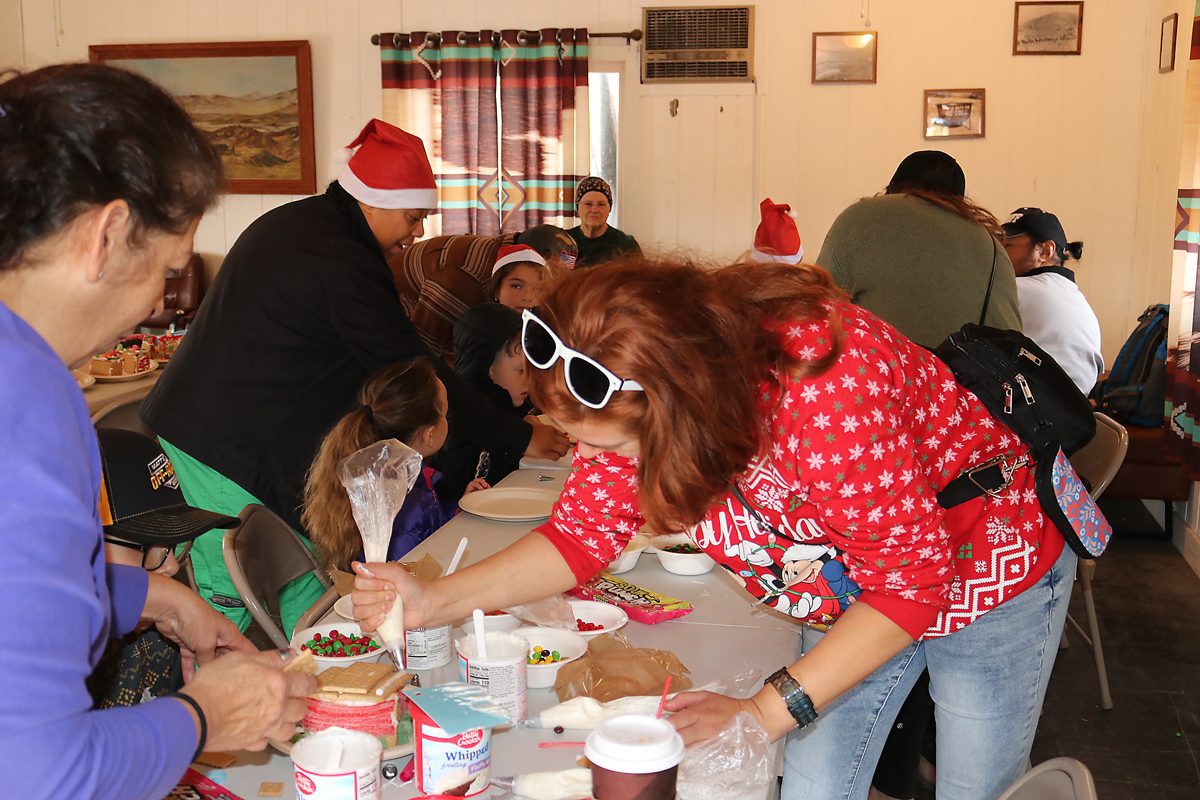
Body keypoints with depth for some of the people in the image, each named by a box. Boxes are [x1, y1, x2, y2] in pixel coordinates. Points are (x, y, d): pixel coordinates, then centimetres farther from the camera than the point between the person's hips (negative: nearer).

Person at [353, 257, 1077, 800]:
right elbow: (586, 530, -9)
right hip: (853, 584, 6)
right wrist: (435, 601, -22)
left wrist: (764, 714, -34)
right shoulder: (631, 391, -20)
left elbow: (911, 577, -32)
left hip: (984, 561, -5)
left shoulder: (824, 384, -42)